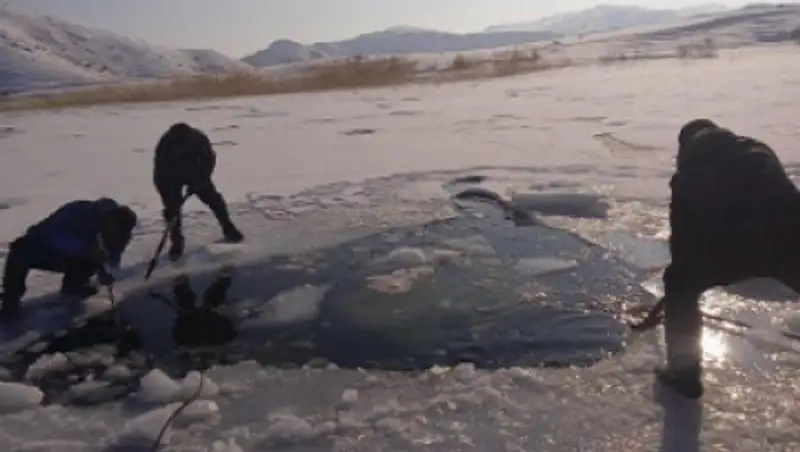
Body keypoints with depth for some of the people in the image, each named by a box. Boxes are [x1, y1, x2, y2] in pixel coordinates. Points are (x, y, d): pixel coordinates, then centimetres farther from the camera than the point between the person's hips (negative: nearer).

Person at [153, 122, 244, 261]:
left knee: (212, 198, 1)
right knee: (172, 207, -10)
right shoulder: (164, 147, -37)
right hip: (171, 177, -1)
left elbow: (209, 160, -18)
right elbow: (161, 177, -32)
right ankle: (177, 242, 7)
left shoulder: (199, 139, -35)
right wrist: (170, 199, -35)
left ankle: (228, 228, 20)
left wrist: (198, 181, -24)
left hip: (196, 173, 1)